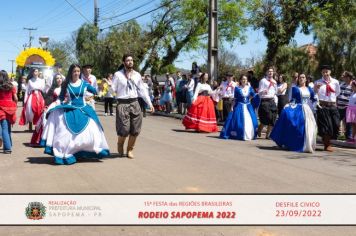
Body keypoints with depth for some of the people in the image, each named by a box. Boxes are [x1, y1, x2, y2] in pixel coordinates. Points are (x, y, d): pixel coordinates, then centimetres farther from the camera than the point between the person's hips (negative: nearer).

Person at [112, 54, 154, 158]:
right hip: (122, 104, -4)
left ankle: (130, 149, 25)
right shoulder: (118, 74, -4)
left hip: (135, 103, 4)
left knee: (135, 130, 5)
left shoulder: (137, 75, 8)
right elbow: (113, 89, -2)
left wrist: (149, 103, 10)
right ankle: (120, 145, 26)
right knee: (124, 129, -6)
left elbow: (142, 90, 12)